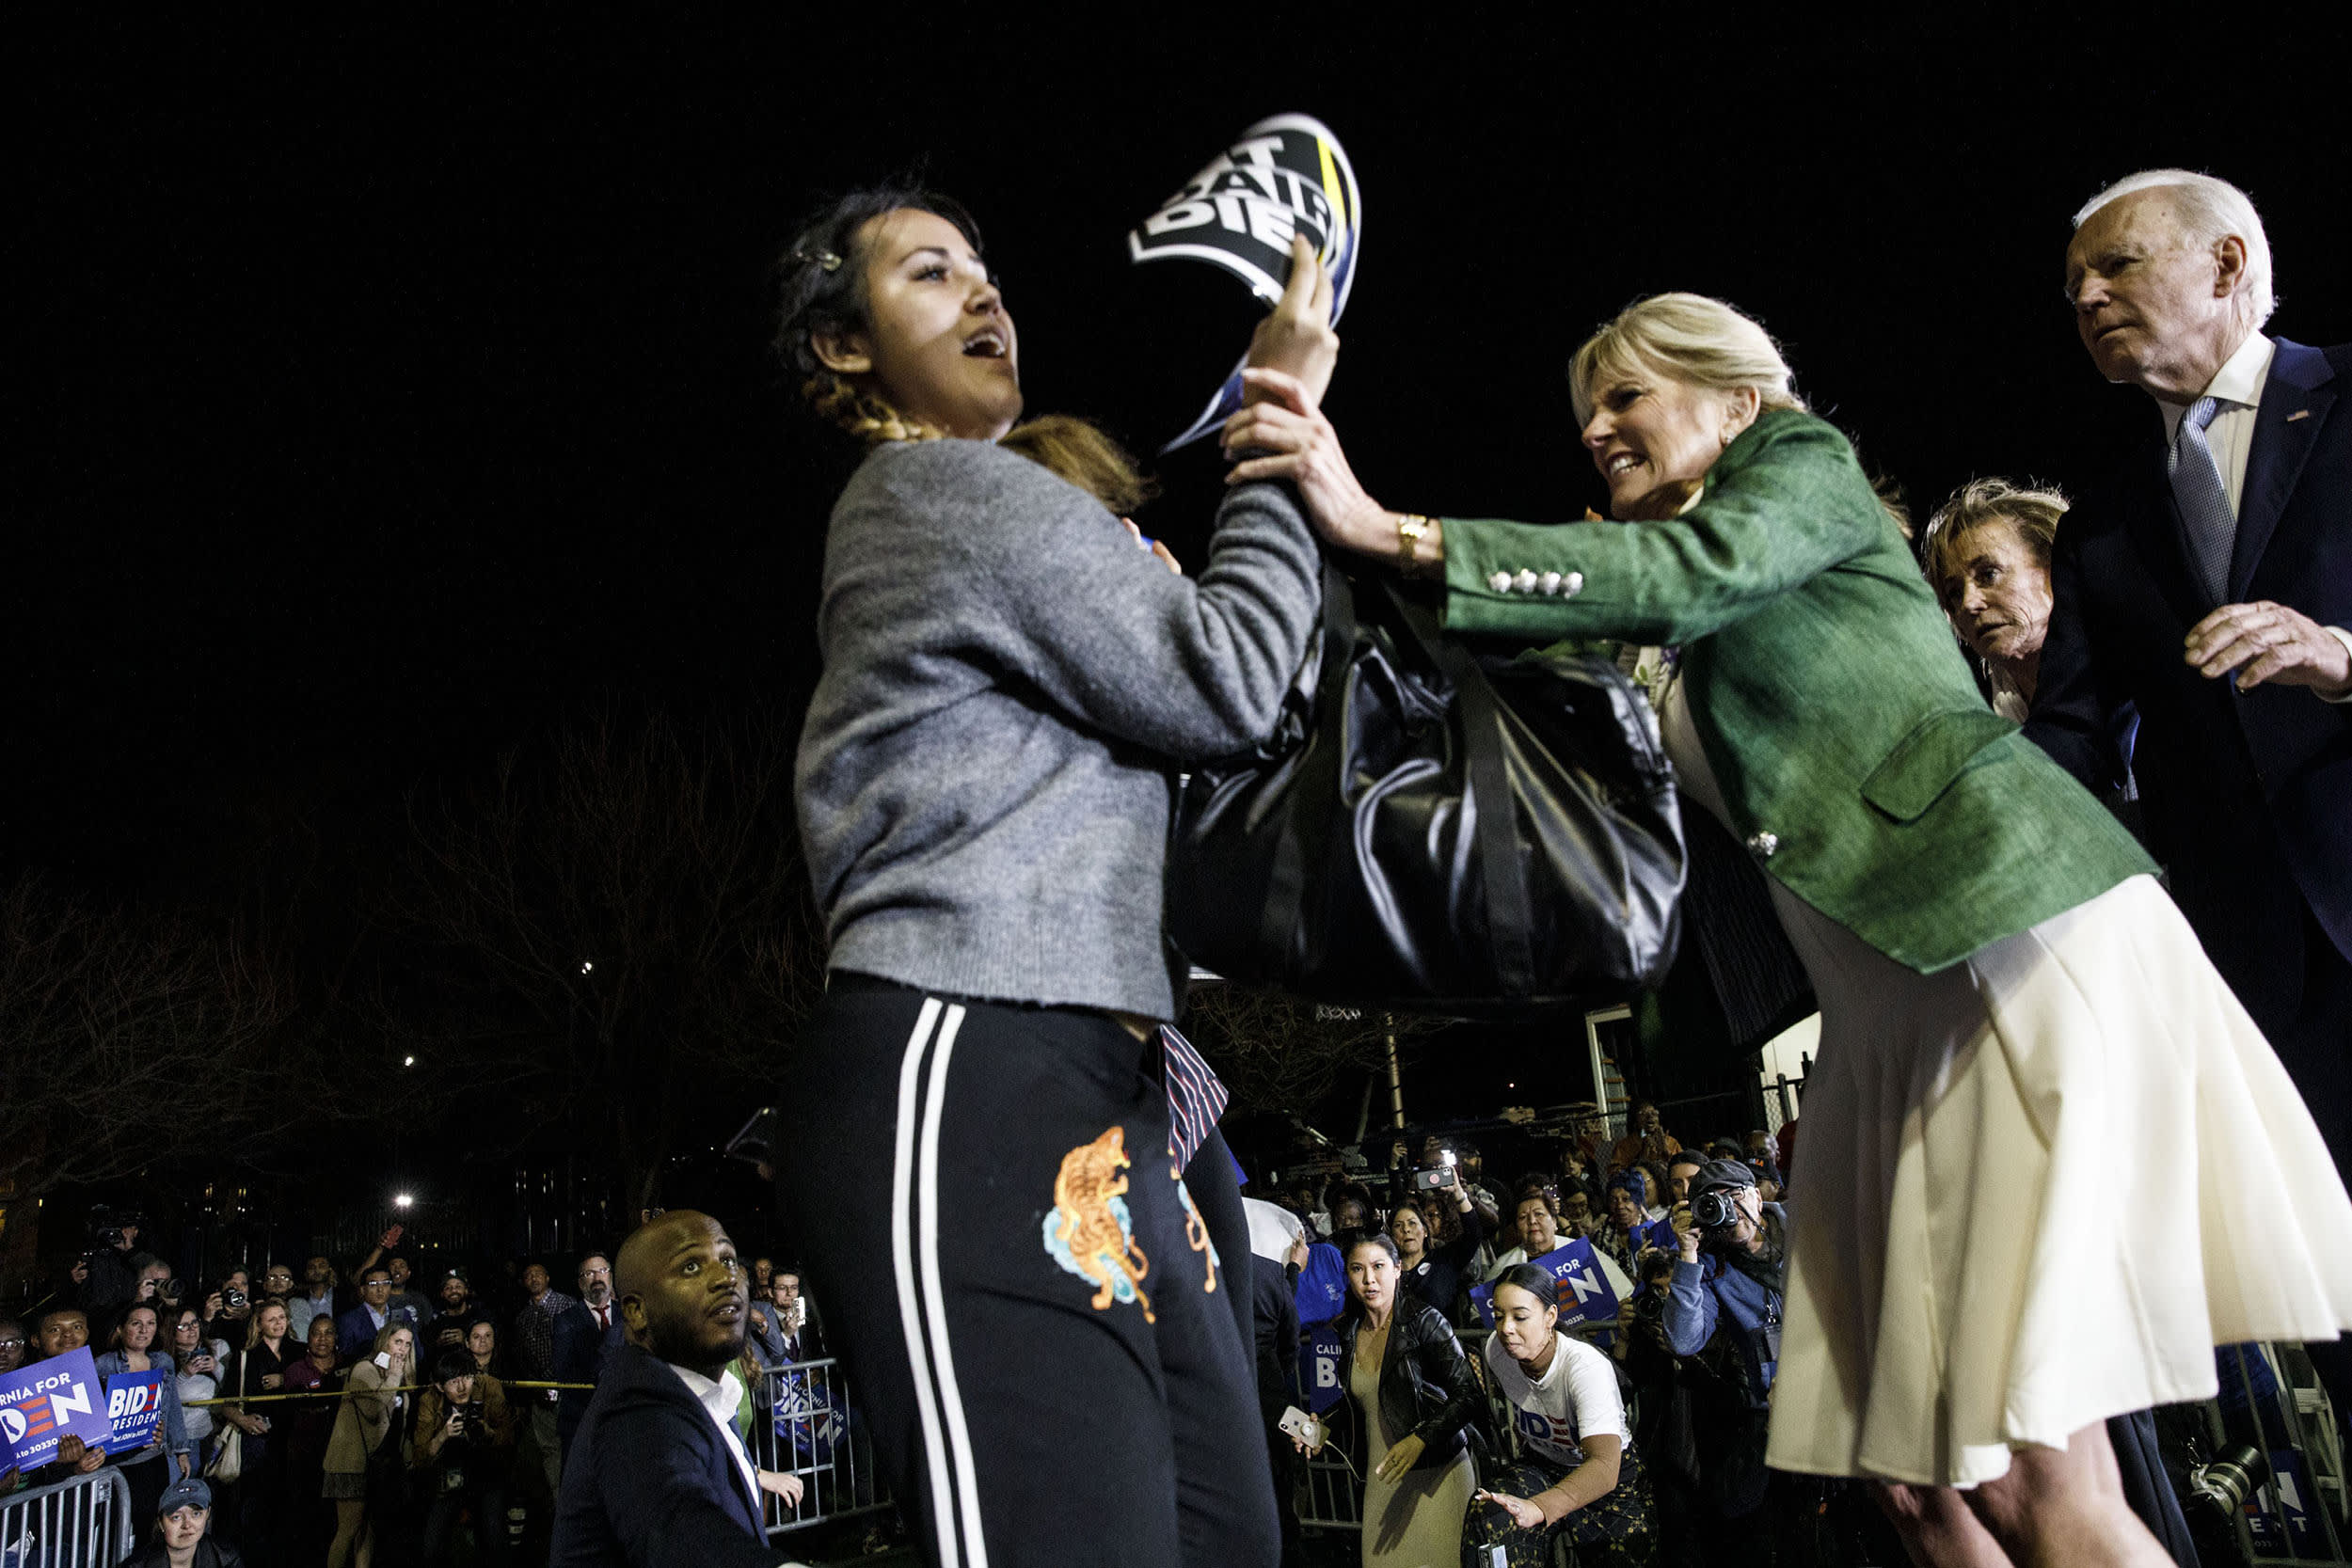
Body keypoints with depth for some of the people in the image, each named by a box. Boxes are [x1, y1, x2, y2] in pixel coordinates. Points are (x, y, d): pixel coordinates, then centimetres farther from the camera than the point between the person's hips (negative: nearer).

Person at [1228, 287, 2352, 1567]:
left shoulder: (1806, 464, 5)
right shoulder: (1687, 653, 23)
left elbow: (1696, 568, -17)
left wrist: (1390, 530, -23)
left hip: (2022, 927, -7)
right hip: (1892, 996, 8)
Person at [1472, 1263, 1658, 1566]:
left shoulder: (1588, 1367, -30)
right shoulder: (1496, 1349, -13)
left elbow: (1605, 1466, -44)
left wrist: (1537, 1507, -58)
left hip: (1611, 1475, -1)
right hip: (1541, 1467, 1)